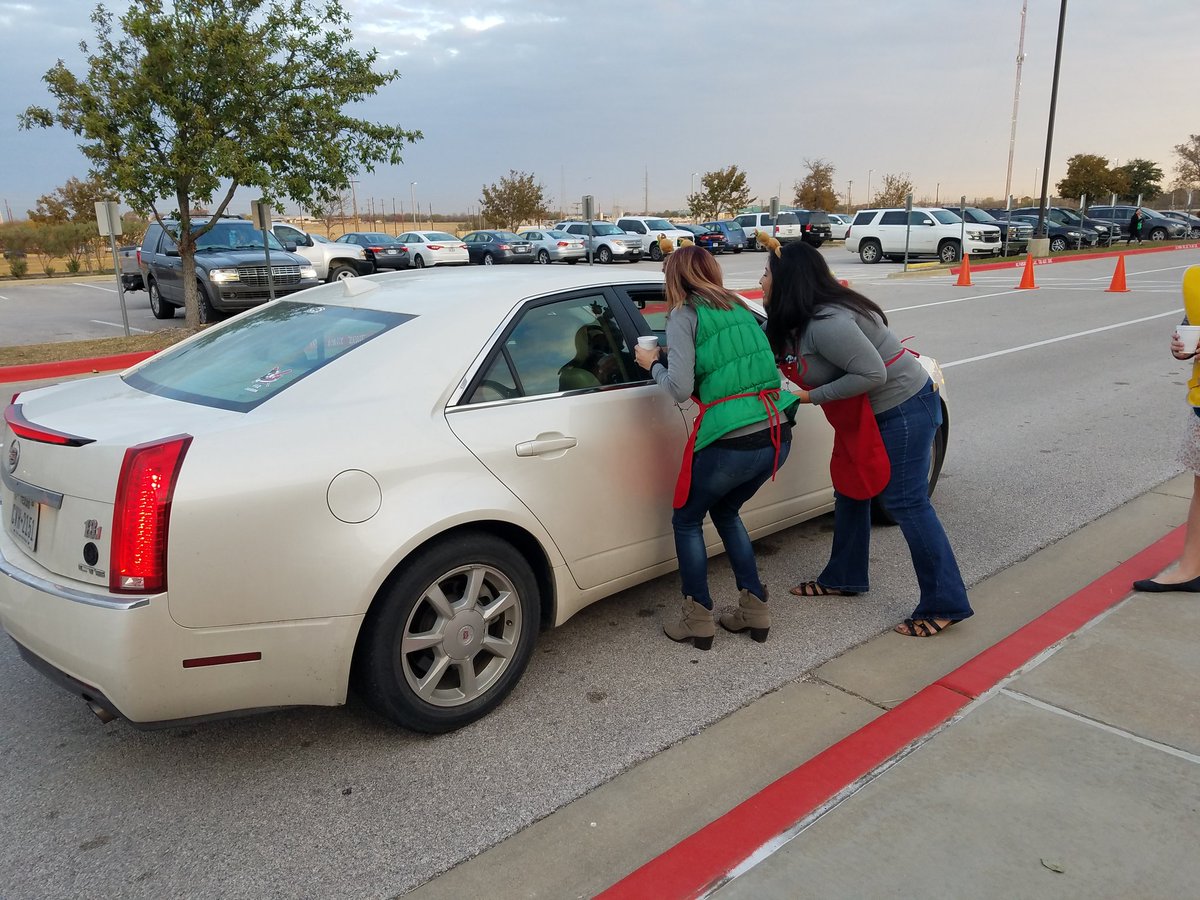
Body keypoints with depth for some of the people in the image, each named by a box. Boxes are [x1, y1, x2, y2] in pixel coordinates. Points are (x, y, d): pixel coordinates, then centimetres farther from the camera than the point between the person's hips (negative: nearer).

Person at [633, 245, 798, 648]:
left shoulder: (684, 316, -3)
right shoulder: (739, 308, 17)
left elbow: (680, 389, -11)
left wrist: (653, 363, 8)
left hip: (731, 442, -7)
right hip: (777, 437, 7)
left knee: (686, 521, 18)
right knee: (726, 513, 29)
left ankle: (698, 620, 20)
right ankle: (755, 610, 28)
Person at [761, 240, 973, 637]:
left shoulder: (826, 323, -28)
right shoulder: (798, 321, 3)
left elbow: (873, 374, -30)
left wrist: (812, 396, -23)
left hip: (905, 407, -10)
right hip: (872, 412, 10)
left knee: (905, 502, -6)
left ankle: (946, 604, 3)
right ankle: (844, 577, 30)